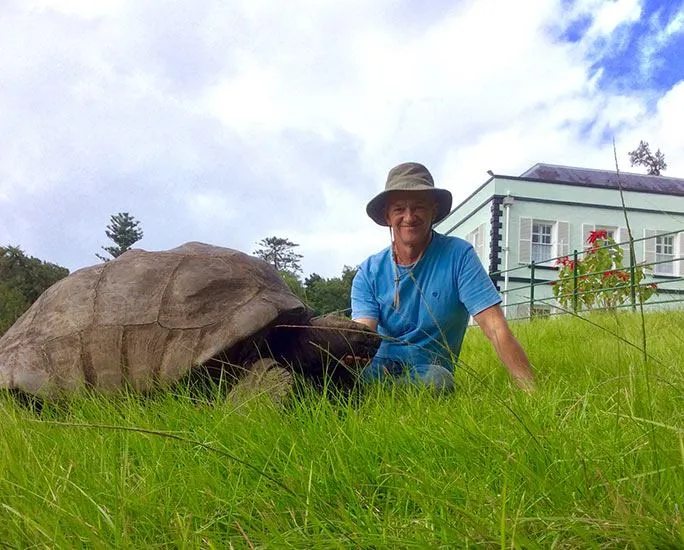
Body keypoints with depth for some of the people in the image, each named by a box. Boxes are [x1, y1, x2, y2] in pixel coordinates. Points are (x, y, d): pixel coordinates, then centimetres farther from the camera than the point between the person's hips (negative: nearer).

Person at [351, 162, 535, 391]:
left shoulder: (458, 255, -9)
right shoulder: (369, 272, -1)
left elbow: (496, 329, -15)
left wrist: (531, 390, -26)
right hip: (379, 365, 0)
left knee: (437, 379, -35)